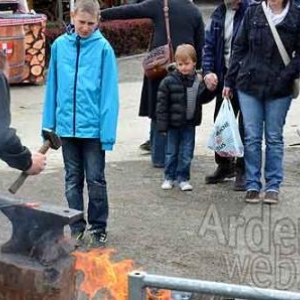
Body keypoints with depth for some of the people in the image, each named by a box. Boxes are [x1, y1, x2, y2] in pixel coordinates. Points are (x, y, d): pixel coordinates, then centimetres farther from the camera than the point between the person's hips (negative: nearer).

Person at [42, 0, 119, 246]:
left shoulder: (103, 48, -9)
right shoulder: (60, 45, 0)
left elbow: (109, 92, -9)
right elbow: (52, 86, 7)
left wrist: (108, 132, -13)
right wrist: (49, 124, 7)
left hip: (93, 127, -3)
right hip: (67, 126, 3)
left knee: (95, 180, 7)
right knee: (72, 180, 13)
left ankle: (98, 229, 20)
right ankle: (77, 228, 24)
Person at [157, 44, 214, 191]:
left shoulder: (198, 80, -1)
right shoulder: (169, 81, -11)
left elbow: (201, 99, 7)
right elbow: (162, 104, -9)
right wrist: (162, 125, -11)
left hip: (190, 124, 2)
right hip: (174, 124, -2)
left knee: (186, 153, 6)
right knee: (172, 152, 10)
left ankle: (183, 178, 18)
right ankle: (169, 177, 23)